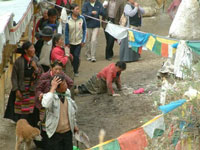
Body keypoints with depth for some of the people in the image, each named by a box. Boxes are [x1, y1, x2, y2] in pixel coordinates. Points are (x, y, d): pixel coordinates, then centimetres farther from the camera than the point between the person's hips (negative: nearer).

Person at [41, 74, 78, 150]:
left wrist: (74, 125, 23)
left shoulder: (67, 93, 2)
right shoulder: (50, 95, -16)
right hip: (54, 133, -5)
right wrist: (52, 88, -35)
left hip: (68, 132, 5)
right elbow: (46, 104, -42)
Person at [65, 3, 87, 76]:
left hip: (79, 41, -1)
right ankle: (72, 70, 33)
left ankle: (76, 71, 7)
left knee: (76, 56, -10)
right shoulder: (68, 19, -12)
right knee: (72, 56, 12)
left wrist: (83, 40, -3)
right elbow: (66, 31, -5)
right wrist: (67, 42, -4)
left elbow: (84, 30, 0)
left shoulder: (82, 18, -10)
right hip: (71, 42, 1)